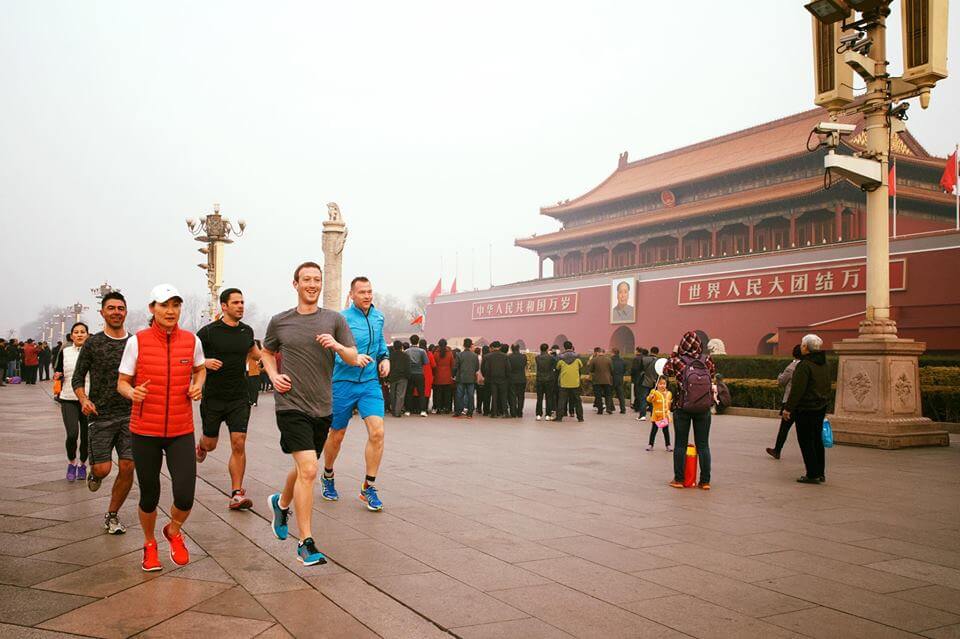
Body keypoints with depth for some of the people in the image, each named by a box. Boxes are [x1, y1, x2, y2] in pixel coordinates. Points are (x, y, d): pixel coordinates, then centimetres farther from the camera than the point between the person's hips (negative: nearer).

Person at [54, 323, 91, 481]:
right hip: (69, 399, 0)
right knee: (72, 434, -14)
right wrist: (57, 375, -8)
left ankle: (82, 464, 28)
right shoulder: (64, 352, 4)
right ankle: (71, 462, 13)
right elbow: (57, 371, 12)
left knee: (86, 436, 5)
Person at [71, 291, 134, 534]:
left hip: (129, 416, 2)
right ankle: (94, 473, 33)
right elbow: (77, 378, 3)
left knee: (127, 468, -3)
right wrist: (84, 400, -13)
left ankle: (112, 515, 16)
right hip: (100, 416, -2)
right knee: (103, 468, -5)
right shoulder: (92, 343, 0)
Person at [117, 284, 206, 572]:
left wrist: (198, 386, 1)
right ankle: (149, 544, 37)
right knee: (149, 496, 8)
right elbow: (122, 383, 2)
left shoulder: (192, 340, 1)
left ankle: (173, 531, 27)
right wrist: (132, 392, -20)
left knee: (185, 497, -7)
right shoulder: (137, 341, -5)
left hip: (181, 432, 1)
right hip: (144, 431, -1)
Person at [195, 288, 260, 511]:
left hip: (239, 398, 2)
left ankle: (237, 494, -3)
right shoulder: (208, 331, -7)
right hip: (213, 398, -2)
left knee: (238, 444, -8)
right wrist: (205, 362, -19)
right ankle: (201, 446, 51)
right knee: (211, 444, 12)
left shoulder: (247, 331, 6)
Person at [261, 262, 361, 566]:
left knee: (303, 468, 19)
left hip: (322, 407, 3)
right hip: (291, 405, -3)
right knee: (308, 470, -16)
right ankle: (306, 544, -8)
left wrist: (338, 346, -19)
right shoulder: (279, 321, 3)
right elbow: (267, 353, 21)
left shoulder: (334, 319, 4)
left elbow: (354, 359, 2)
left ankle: (281, 504, 51)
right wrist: (274, 376, 1)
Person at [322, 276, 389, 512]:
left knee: (377, 432, -13)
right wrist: (353, 357, -30)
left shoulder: (378, 317, 8)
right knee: (337, 435, 10)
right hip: (343, 382, -3)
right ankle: (328, 477, 38)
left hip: (370, 382, 3)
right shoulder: (342, 319, -10)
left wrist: (385, 357, 6)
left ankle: (368, 487, 0)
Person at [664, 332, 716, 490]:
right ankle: (705, 481, 12)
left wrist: (673, 354, 16)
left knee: (680, 445, 9)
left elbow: (666, 371, 9)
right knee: (703, 445, 9)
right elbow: (713, 374, 14)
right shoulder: (706, 359, -5)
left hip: (682, 409, -2)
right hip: (704, 409, 2)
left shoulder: (678, 361, -10)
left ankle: (679, 479, 14)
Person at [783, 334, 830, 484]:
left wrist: (788, 408, -16)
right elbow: (827, 387, 19)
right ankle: (820, 473, 20)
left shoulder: (804, 365, -19)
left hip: (805, 408, -9)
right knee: (817, 439, 15)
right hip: (821, 408, 9)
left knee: (806, 441, -2)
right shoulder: (824, 364, 10)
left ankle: (812, 474, -2)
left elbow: (797, 389, -21)